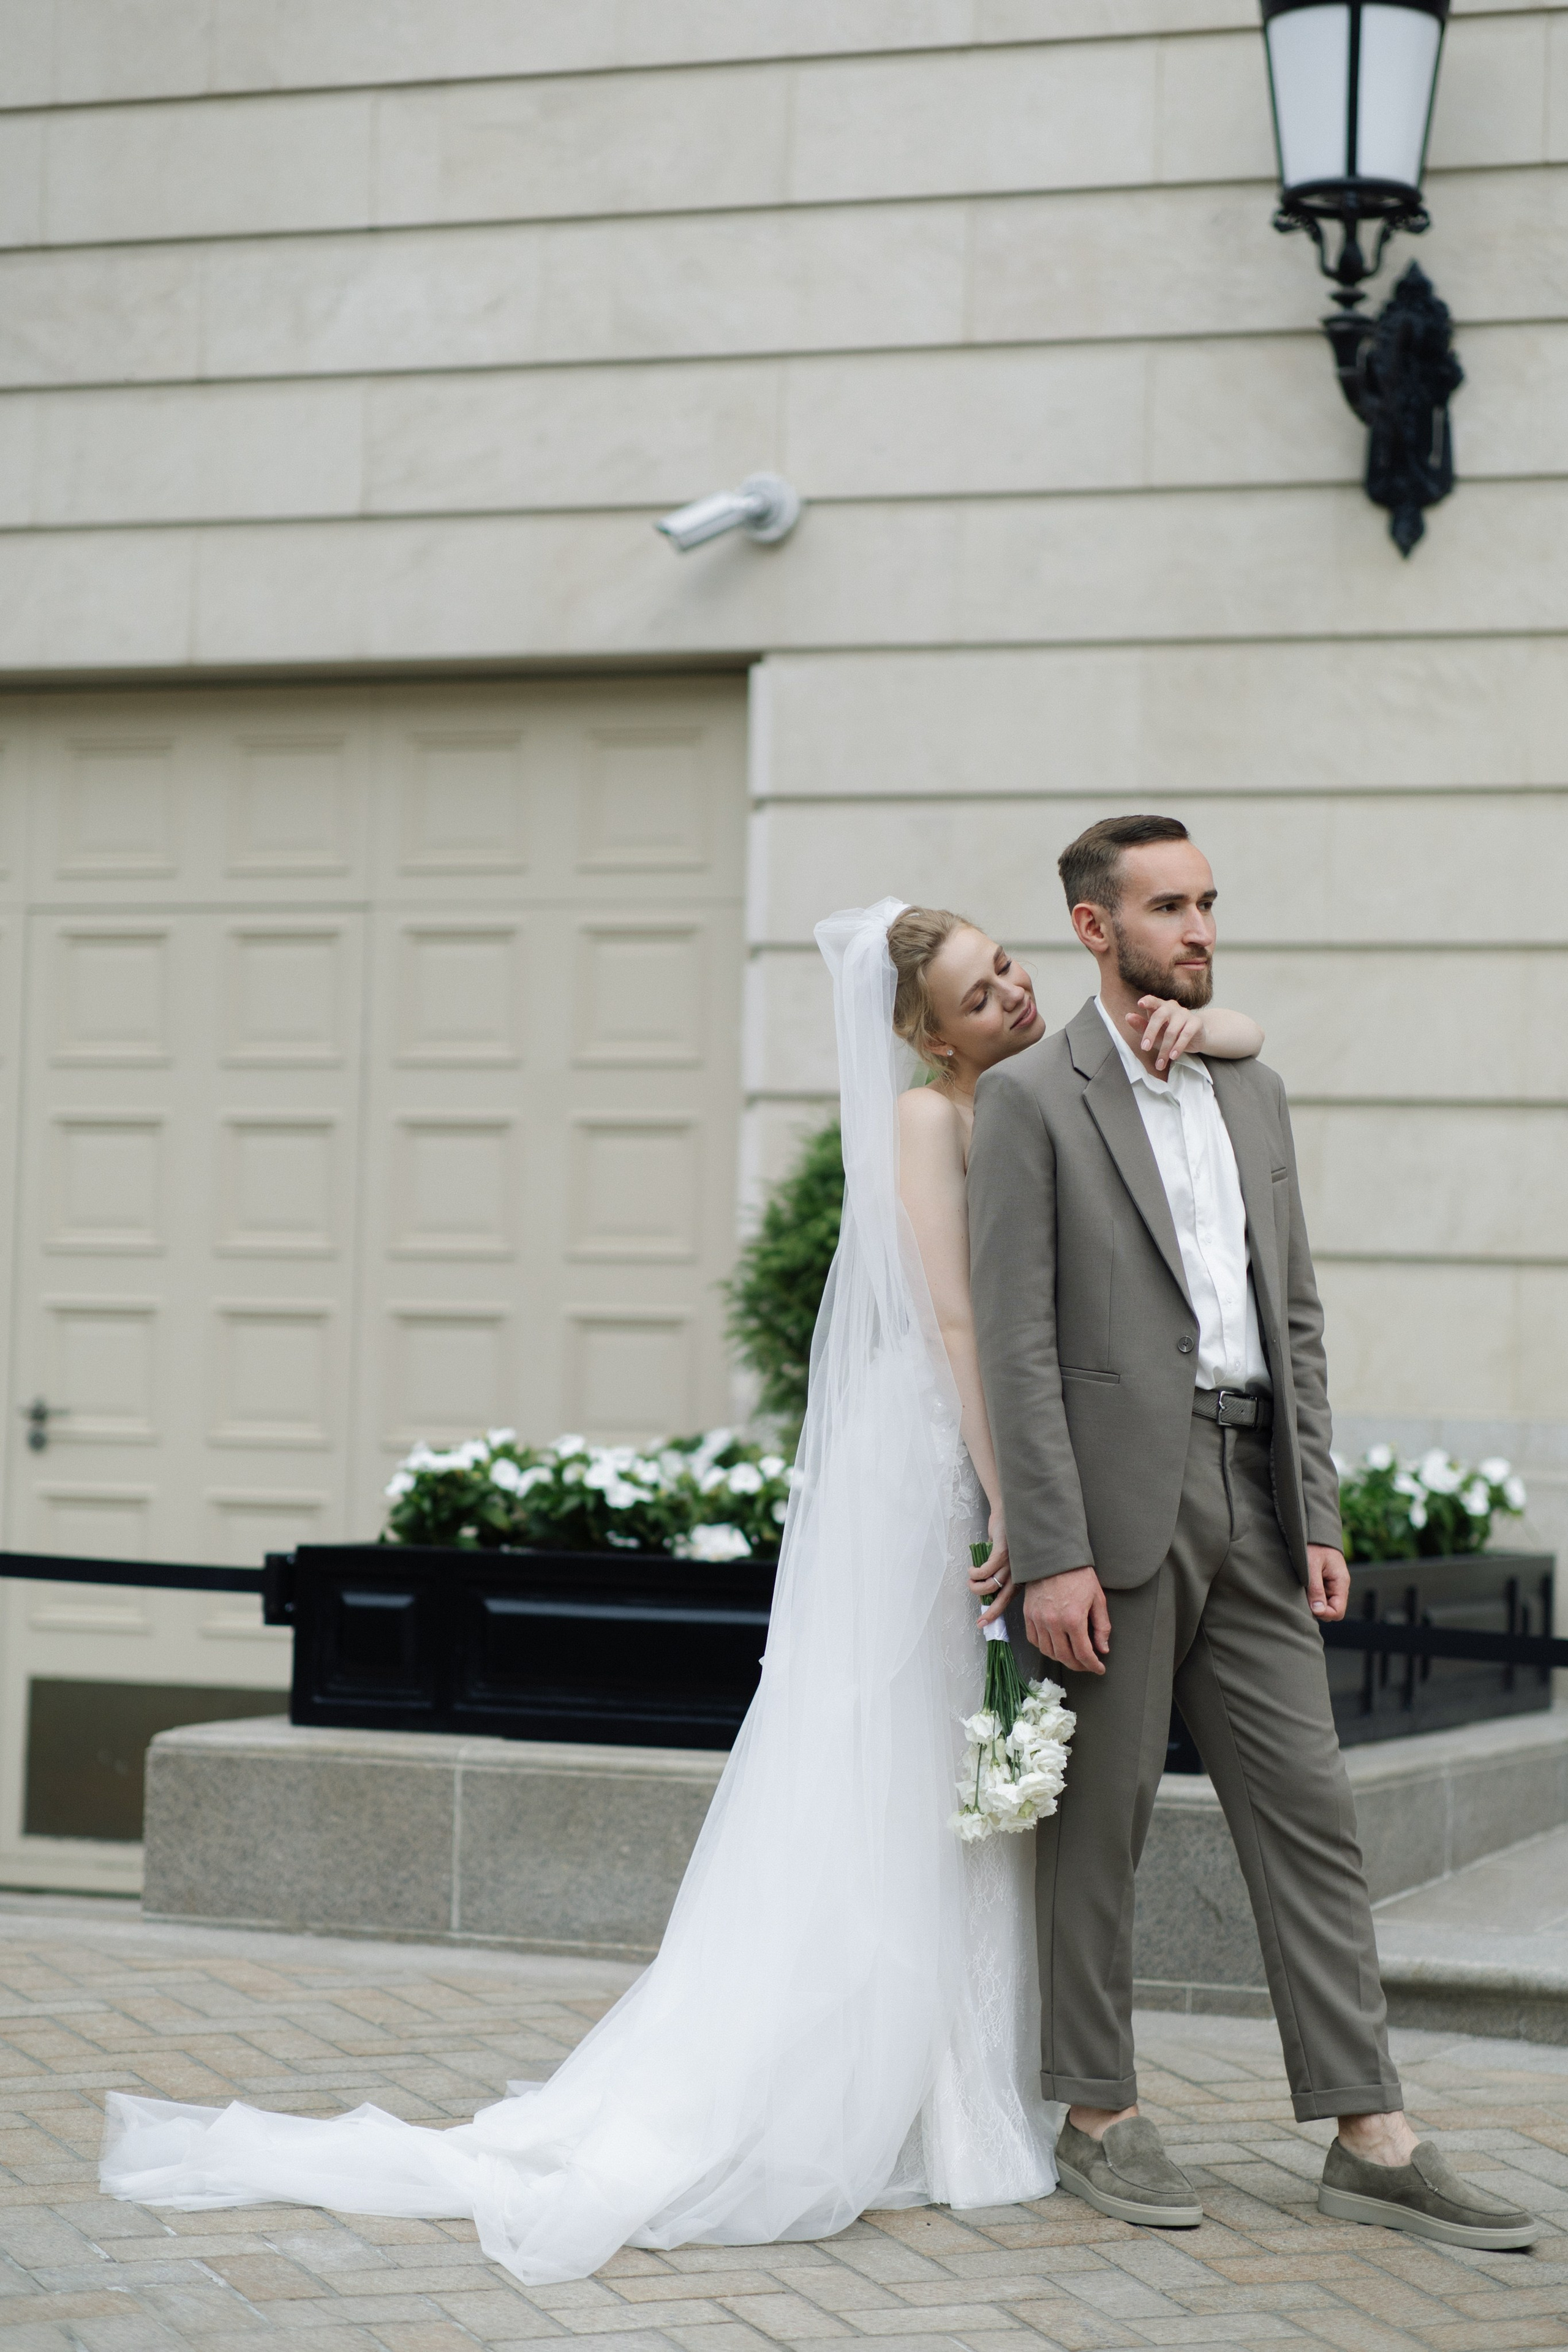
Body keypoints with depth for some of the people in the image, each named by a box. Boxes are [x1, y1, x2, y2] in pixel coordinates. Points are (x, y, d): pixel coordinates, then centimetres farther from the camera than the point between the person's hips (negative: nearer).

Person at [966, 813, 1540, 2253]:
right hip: (1116, 1502, -6)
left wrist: (1319, 1518, 9)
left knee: (1309, 1812, 4)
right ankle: (1100, 2121, 16)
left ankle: (1373, 2143, 6)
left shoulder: (1254, 1092, 15)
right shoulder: (1030, 1100, -5)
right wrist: (1051, 1558, -16)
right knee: (1100, 1822, 3)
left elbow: (1295, 1315, 17)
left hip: (1251, 1496, 6)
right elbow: (1016, 1343, -10)